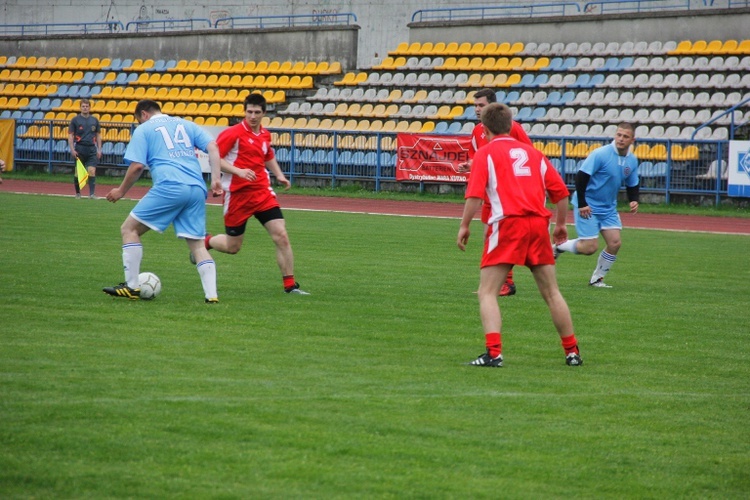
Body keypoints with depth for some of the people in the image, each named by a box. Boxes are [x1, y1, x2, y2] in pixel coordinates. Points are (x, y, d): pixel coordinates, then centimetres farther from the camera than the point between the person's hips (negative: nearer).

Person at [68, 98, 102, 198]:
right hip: (79, 148, -1)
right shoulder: (75, 120, 1)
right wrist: (72, 149, -9)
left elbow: (98, 135, 14)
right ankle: (77, 193, 16)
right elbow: (70, 135, 0)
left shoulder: (94, 120, 8)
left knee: (92, 171, -10)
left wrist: (99, 149, 5)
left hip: (91, 149, 1)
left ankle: (92, 193, -12)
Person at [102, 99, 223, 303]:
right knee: (198, 244, 11)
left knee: (129, 229, 8)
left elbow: (137, 166, 2)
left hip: (169, 187, -5)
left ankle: (131, 287, 4)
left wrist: (121, 191, 15)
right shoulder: (187, 125, 24)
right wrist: (216, 179, 7)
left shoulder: (143, 129, 12)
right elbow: (213, 147, 11)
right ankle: (212, 295, -3)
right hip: (197, 189, 5)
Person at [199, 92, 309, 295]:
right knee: (233, 246, 7)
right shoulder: (232, 133, -10)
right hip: (238, 194, -4)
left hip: (262, 192, 4)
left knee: (281, 236, -10)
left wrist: (279, 175, 12)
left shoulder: (265, 135, 9)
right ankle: (204, 242, 39)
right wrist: (238, 171, -24)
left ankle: (290, 285, -4)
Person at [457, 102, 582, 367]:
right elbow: (561, 191, 16)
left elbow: (475, 194, -10)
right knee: (551, 293, 15)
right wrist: (560, 224, 27)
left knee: (487, 292, -1)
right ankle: (572, 352, 19)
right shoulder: (532, 152, 18)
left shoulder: (486, 153, 4)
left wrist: (464, 226, -5)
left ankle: (493, 353, -17)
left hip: (507, 224, -4)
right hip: (538, 225, 4)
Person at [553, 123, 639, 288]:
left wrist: (634, 201, -5)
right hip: (587, 207, -6)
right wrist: (582, 204, -21)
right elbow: (581, 176, -20)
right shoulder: (601, 154, -19)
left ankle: (597, 279, 12)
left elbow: (632, 185, 16)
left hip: (608, 208, 6)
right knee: (590, 247, -11)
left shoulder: (632, 161, 2)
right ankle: (558, 246, 16)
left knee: (615, 243, -5)